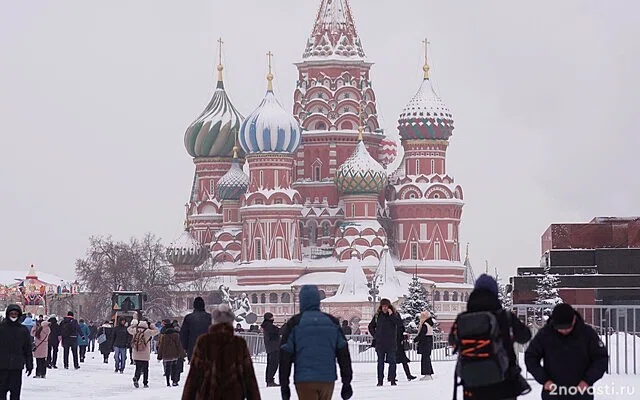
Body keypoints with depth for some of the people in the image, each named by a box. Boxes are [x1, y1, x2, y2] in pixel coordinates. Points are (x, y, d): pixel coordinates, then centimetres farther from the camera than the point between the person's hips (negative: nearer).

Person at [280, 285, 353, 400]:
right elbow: (343, 353, 7)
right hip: (328, 379, 3)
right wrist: (347, 382, 12)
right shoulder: (333, 322, 8)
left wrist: (284, 385, 4)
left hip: (304, 381, -3)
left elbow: (285, 356, -1)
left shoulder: (294, 324, -1)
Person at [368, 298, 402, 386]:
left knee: (392, 361, -2)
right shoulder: (377, 315, 7)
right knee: (380, 362, 5)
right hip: (380, 343, 2)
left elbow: (400, 323, -16)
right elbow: (371, 326, 20)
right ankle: (380, 381, 9)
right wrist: (374, 335, 7)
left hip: (391, 342, -2)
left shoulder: (395, 314, 1)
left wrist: (391, 315, -19)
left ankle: (392, 380, 3)